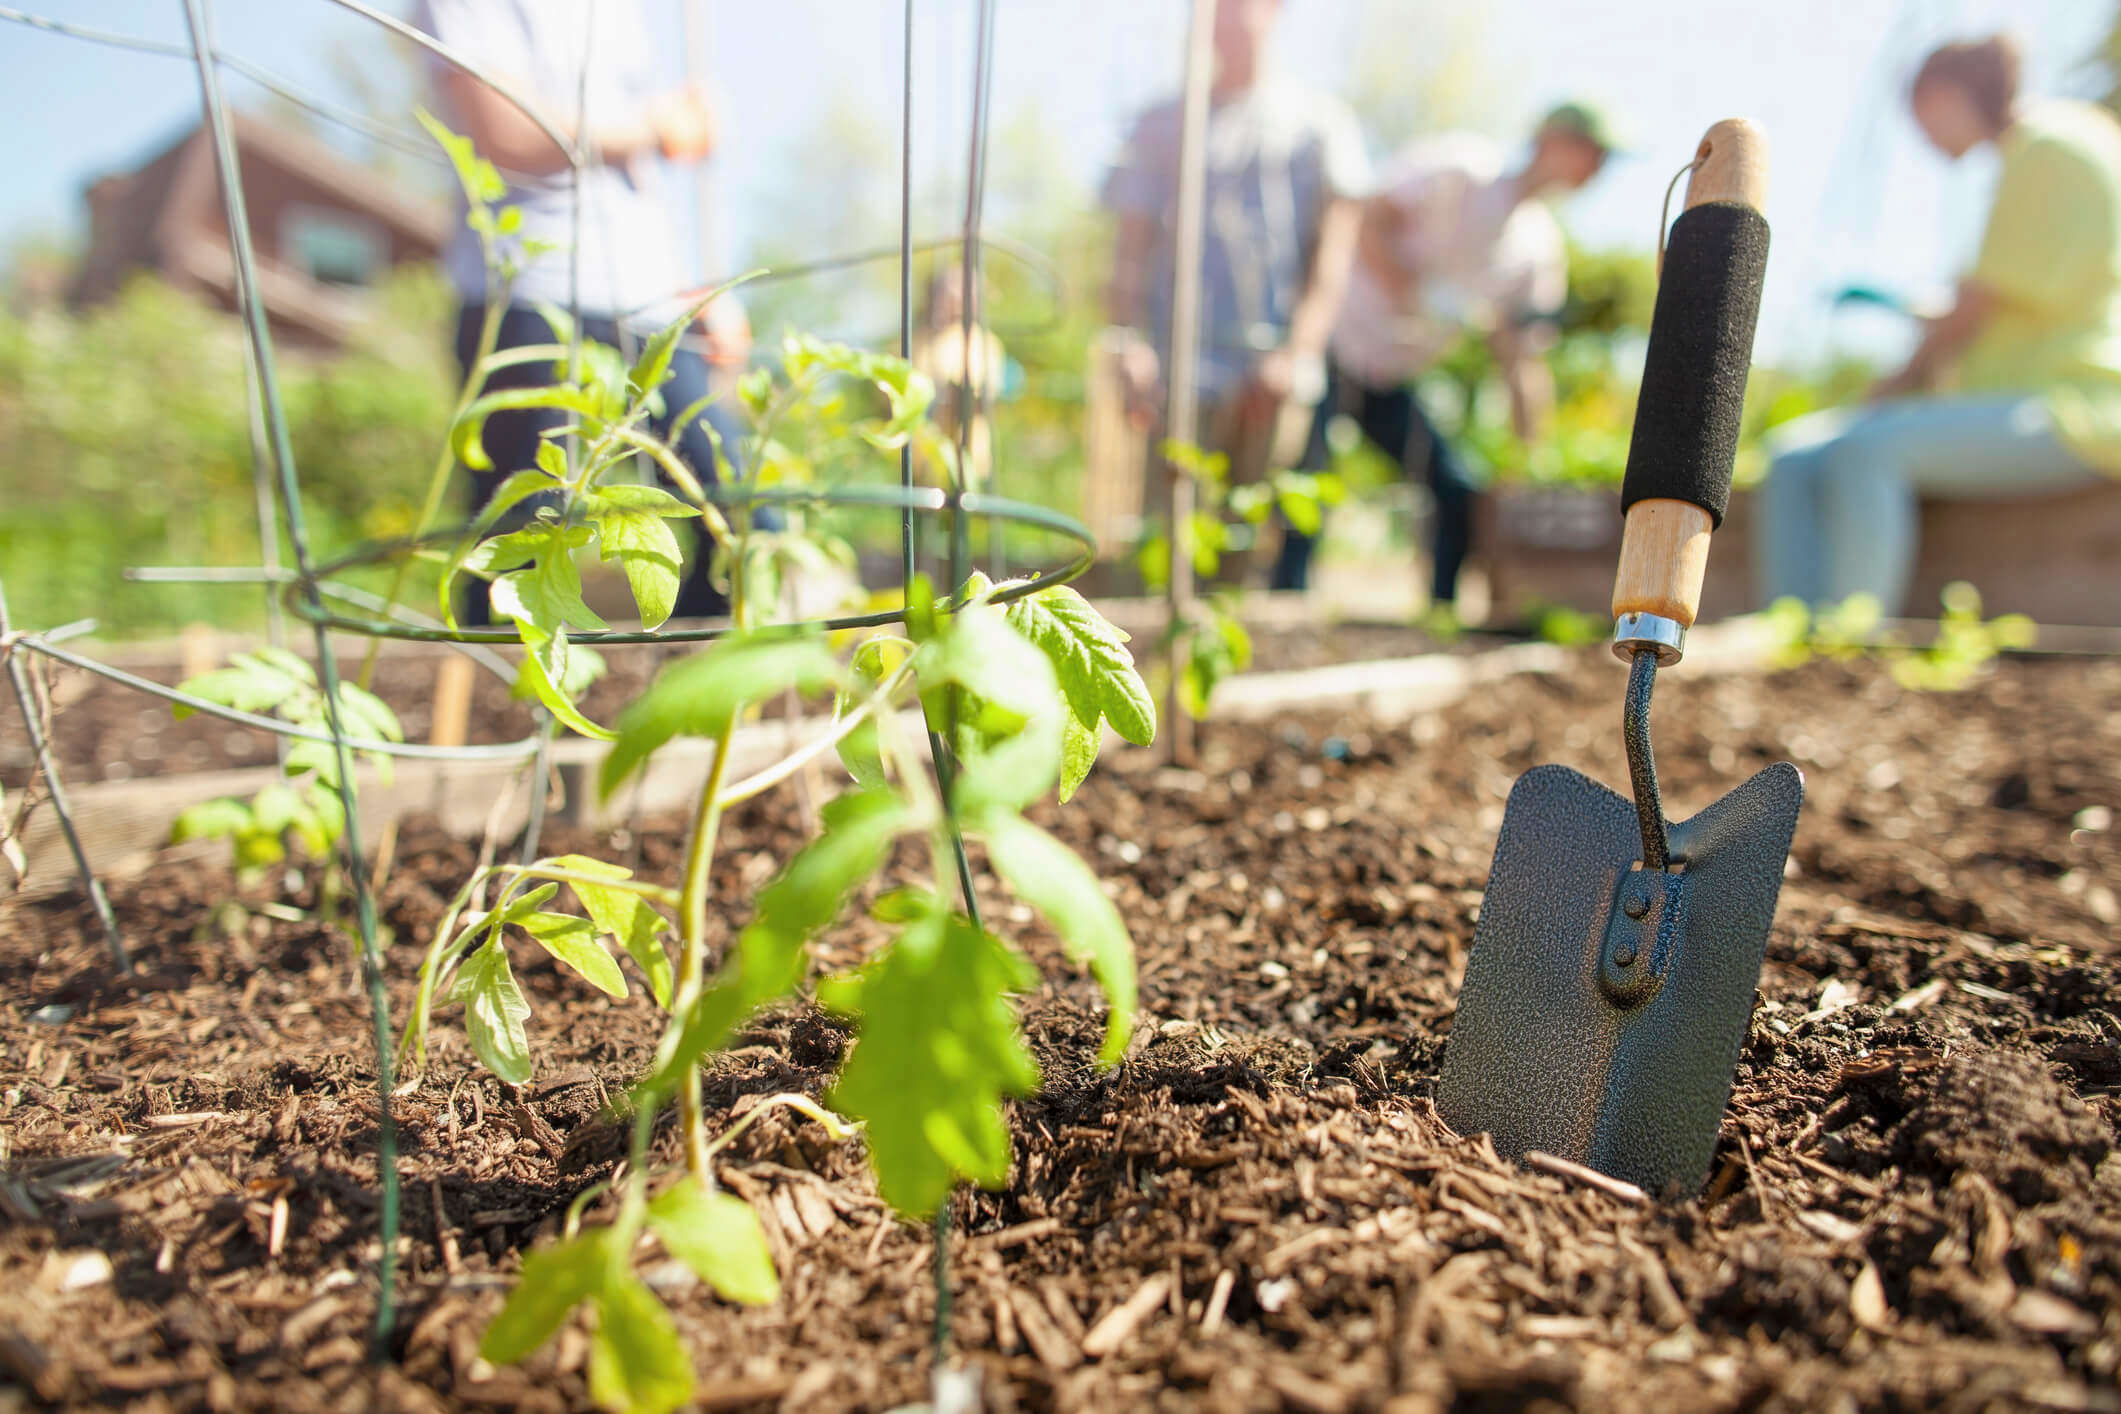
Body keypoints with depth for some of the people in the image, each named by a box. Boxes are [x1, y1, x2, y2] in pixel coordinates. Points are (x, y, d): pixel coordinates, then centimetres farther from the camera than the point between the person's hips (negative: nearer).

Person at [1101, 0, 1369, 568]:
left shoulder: (1322, 121, 15)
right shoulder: (1160, 126, 16)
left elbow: (1334, 253, 6)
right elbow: (1131, 253, 10)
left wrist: (1298, 353, -8)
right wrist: (1133, 345, -8)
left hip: (1279, 376, 0)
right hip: (1185, 375, 0)